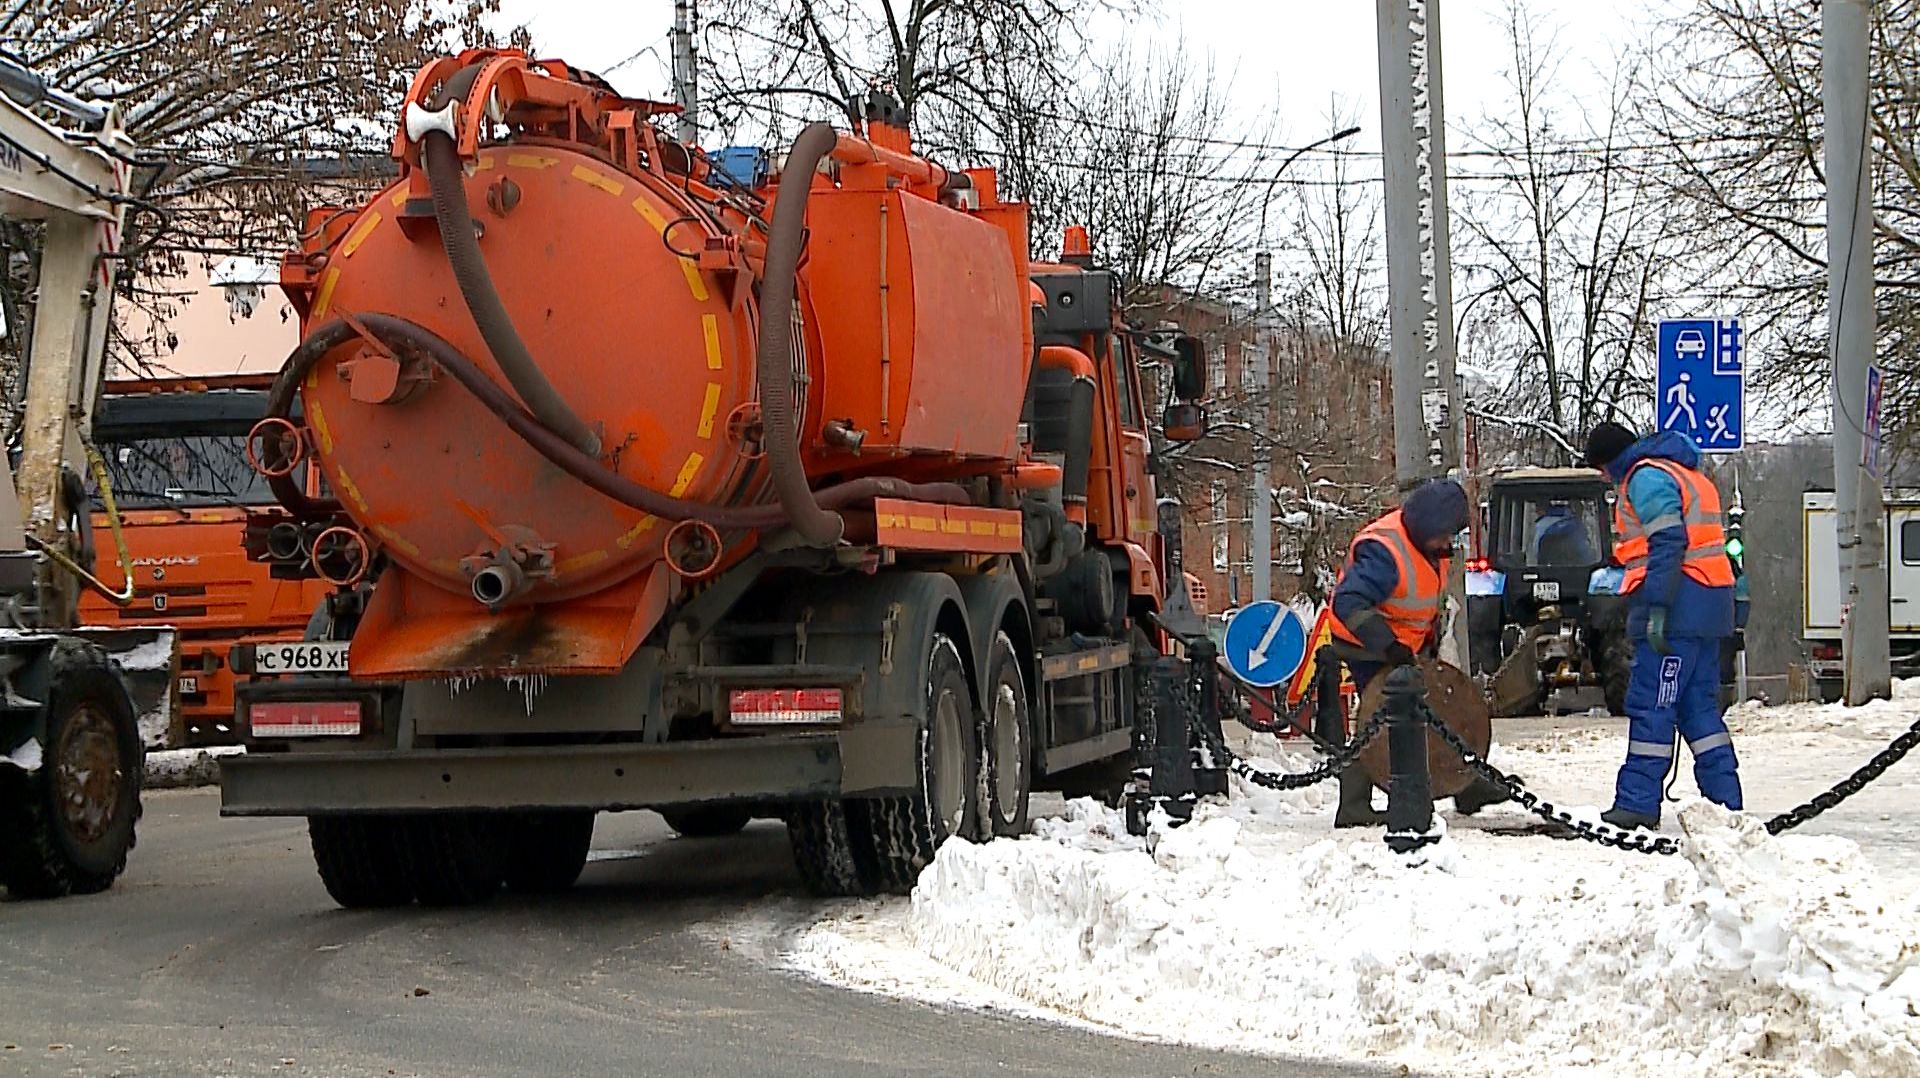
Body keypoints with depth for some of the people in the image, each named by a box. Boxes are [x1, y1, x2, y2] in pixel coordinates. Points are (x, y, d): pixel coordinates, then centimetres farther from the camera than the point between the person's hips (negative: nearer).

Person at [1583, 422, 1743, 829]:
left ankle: (1638, 803, -10)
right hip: (1706, 608, 10)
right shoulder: (1684, 474, 25)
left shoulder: (1646, 476, -7)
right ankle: (1724, 800, 11)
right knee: (1699, 708, 12)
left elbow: (1668, 542, -19)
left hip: (1678, 609, -10)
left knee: (1650, 705, -9)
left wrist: (1657, 607, -23)